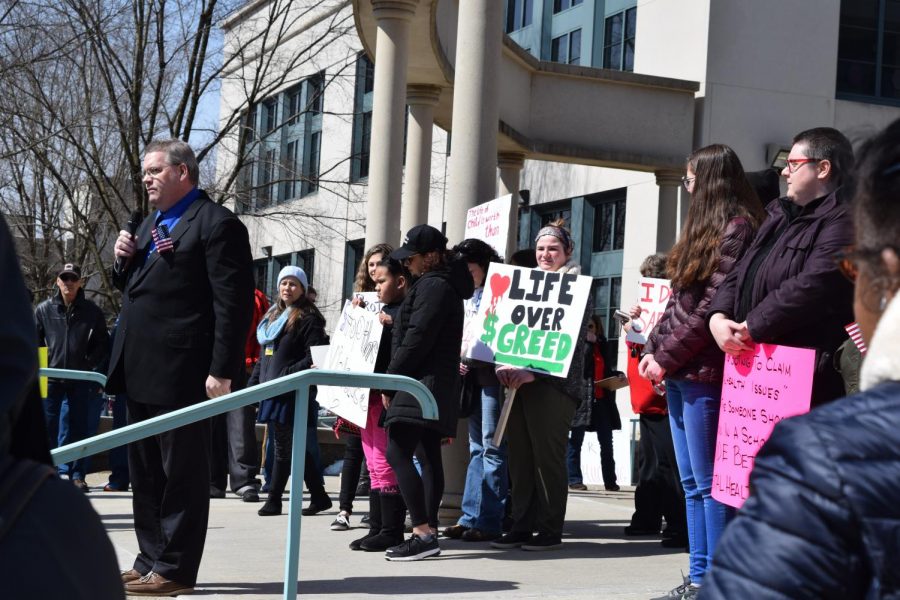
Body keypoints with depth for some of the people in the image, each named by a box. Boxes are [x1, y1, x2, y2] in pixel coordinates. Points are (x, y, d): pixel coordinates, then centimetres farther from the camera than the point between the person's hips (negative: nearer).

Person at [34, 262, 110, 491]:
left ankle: (77, 474, 11)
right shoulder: (44, 310, 3)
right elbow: (35, 342, 8)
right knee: (48, 429, 3)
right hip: (50, 378, 0)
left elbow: (103, 344, 6)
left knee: (78, 429, 4)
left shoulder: (92, 311, 1)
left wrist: (90, 364, -4)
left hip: (80, 380, 0)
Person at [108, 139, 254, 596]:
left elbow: (233, 303, -15)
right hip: (140, 371, 9)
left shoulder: (217, 224, -9)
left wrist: (222, 370, -20)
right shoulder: (152, 223, 19)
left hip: (180, 374, -9)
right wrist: (124, 260, 6)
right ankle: (150, 560, 24)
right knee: (145, 474, 15)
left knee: (182, 474, 0)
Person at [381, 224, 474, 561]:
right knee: (428, 457, 9)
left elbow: (417, 339, -17)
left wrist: (390, 381, -11)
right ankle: (429, 533, 11)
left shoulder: (432, 286, -11)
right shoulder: (441, 284, 21)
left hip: (423, 382, -11)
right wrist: (394, 380, 17)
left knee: (398, 453, -15)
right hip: (435, 386, 11)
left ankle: (423, 533, -19)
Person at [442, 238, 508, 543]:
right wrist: (459, 361, 4)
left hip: (492, 374, -8)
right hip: (471, 376, 8)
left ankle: (490, 522, -4)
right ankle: (471, 517, 13)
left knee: (491, 447, -6)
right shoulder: (466, 297, 17)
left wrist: (475, 357, -18)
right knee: (476, 447, 10)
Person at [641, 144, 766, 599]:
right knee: (691, 484, 10)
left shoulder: (737, 228, -10)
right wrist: (653, 347, 8)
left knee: (708, 484, -6)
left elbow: (714, 305, -16)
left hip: (705, 371, -9)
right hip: (680, 372, 9)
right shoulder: (704, 229, 19)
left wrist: (667, 357, -12)